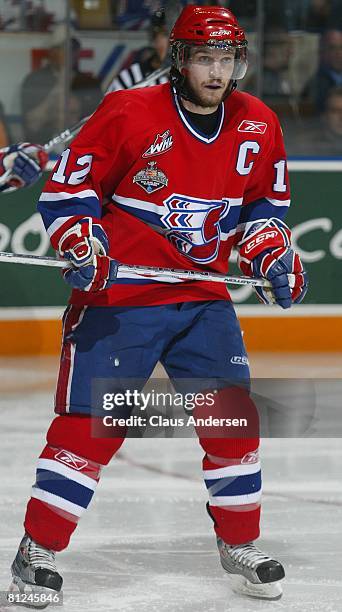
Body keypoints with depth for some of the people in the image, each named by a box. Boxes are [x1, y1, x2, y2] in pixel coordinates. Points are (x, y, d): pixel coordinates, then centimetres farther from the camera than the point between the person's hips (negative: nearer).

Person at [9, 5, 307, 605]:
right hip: (117, 293, -5)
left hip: (202, 296, 5)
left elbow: (265, 202, 17)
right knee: (88, 421, -9)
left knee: (233, 416, 2)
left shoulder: (257, 127, 2)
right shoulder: (129, 114, -14)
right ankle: (38, 553, 0)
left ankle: (240, 546, 19)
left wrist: (272, 256, 1)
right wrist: (84, 247, -20)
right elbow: (67, 187, -7)